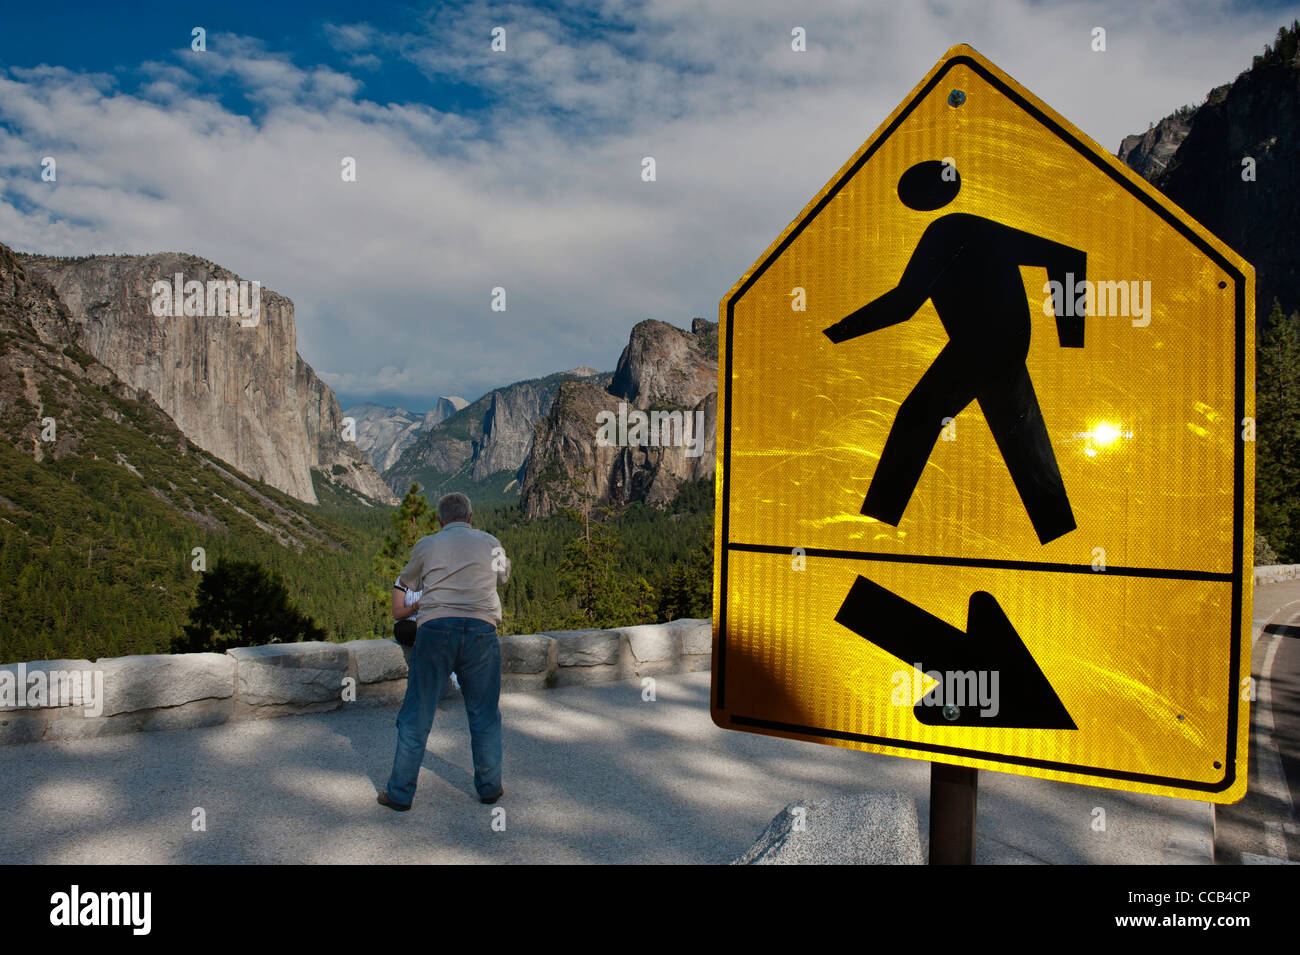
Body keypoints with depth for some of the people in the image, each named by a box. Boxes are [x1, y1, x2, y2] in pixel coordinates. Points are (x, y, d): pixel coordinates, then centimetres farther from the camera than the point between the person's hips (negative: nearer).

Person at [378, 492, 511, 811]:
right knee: (484, 715, 14)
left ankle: (400, 793, 15)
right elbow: (503, 576, 32)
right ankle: (489, 787, 23)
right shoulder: (490, 543, 13)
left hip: (435, 629, -1)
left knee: (417, 715, 8)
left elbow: (406, 583, 26)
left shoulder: (426, 546, 10)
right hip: (480, 629, 1)